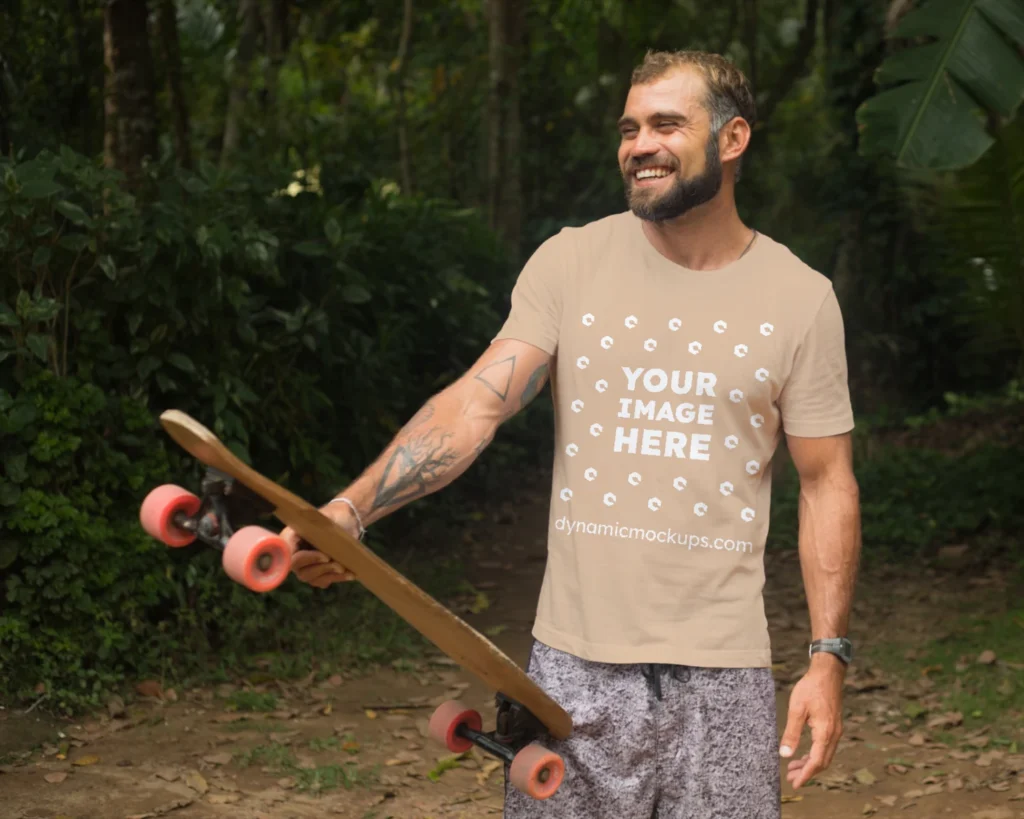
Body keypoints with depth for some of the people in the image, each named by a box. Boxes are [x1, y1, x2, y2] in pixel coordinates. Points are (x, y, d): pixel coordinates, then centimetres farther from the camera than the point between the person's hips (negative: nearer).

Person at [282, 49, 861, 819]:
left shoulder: (801, 298, 1)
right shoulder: (570, 263, 1)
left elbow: (827, 482, 5)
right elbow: (477, 402, -8)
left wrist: (829, 657, -2)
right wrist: (349, 510, -23)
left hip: (722, 670, 0)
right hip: (576, 662, 0)